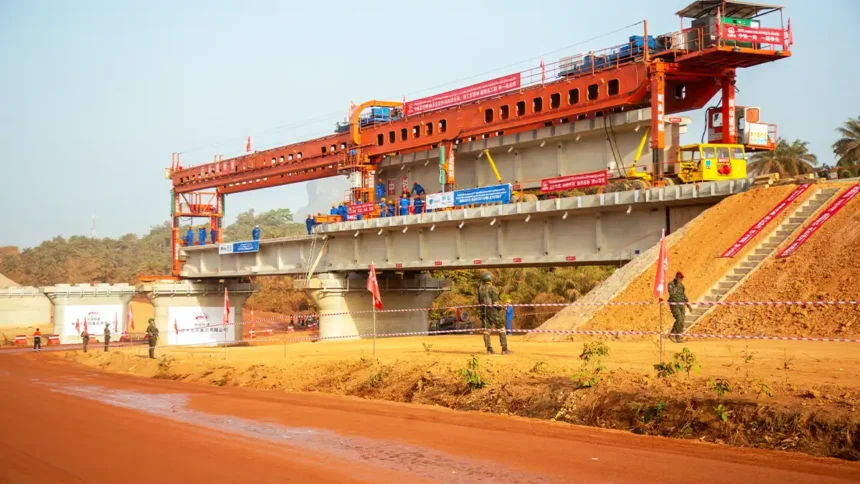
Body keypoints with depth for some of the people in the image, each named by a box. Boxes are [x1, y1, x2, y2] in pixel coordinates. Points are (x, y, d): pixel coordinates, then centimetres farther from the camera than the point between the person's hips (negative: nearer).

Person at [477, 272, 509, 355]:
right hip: (492, 310, -5)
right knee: (501, 329, 0)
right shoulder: (492, 288, -9)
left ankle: (489, 349, 3)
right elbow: (495, 301, -12)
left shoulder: (480, 289, 7)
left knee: (486, 330, 7)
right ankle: (504, 349, -5)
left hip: (483, 310, 5)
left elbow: (479, 301, 12)